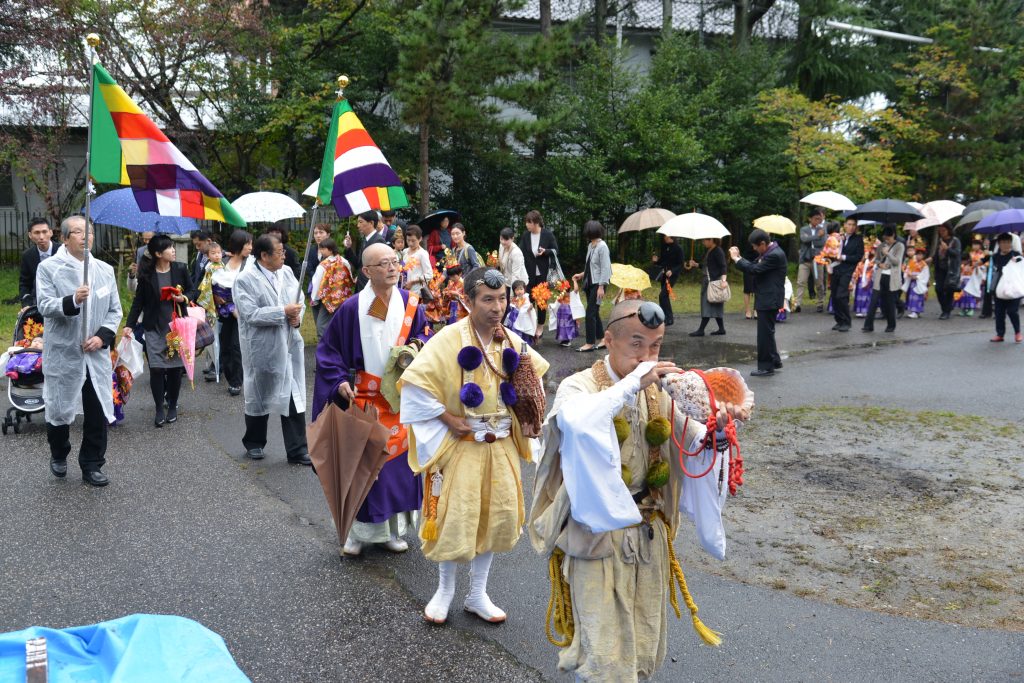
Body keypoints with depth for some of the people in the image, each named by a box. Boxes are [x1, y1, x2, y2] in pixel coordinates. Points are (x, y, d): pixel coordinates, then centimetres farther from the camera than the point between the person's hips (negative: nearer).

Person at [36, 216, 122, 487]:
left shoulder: (105, 269, 7)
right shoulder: (48, 267, -4)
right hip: (62, 353, -3)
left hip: (97, 353, 3)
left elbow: (115, 310, 7)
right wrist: (72, 300, -31)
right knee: (59, 408, 11)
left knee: (98, 412, 3)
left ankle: (92, 465, 17)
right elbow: (44, 306, -12)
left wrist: (103, 336, -9)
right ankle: (59, 456, 36)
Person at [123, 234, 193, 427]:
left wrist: (184, 298, -13)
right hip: (155, 328, -1)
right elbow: (139, 301, 1)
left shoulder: (180, 269, -1)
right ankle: (159, 408, 8)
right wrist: (129, 324, -5)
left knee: (175, 367, 5)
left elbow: (192, 291, 9)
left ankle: (172, 406, 20)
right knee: (156, 368, -5)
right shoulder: (146, 274, -4)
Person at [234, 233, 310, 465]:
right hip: (262, 349, -4)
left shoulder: (287, 272, 5)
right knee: (259, 396, 14)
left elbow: (299, 300, 12)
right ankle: (254, 444, 35)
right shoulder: (245, 279, -13)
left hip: (290, 346, 5)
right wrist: (284, 312, -21)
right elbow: (250, 314, -21)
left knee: (295, 397, 4)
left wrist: (297, 316, -10)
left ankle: (297, 450, 13)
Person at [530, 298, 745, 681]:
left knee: (644, 648, 17)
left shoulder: (656, 390, 2)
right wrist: (633, 382, -32)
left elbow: (691, 441, 2)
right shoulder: (579, 386, -14)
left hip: (649, 530, 5)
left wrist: (715, 431, -18)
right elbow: (576, 422, -37)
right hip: (599, 534, -5)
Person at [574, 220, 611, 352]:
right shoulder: (590, 246, 8)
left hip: (597, 284, -8)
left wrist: (601, 286, -20)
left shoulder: (602, 246, -15)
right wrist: (582, 274, 22)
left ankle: (590, 343, -3)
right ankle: (602, 339, 20)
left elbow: (605, 268, -18)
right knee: (594, 312, 11)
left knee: (591, 312, -8)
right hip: (589, 283, 8)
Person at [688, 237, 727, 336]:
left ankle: (701, 330, -9)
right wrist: (695, 264, 13)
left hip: (715, 281, -10)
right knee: (715, 306, 12)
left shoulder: (718, 251, -11)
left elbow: (723, 267, -17)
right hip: (707, 281, 10)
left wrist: (723, 279, -28)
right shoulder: (707, 251, 15)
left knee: (708, 305, -9)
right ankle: (721, 328, 17)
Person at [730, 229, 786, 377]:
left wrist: (737, 259, -13)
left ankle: (766, 367, 2)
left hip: (769, 300, -10)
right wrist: (739, 257, 0)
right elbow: (754, 265, 13)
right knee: (767, 332, 19)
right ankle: (774, 360, 30)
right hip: (766, 299, 10)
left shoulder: (775, 255, -20)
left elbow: (755, 269, -23)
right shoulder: (768, 252, 11)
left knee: (765, 333, -4)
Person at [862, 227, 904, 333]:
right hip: (880, 276, 3)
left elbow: (897, 261, -8)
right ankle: (868, 325, -5)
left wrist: (887, 253, -17)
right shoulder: (881, 245, 10)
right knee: (874, 300, -5)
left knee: (890, 302, 3)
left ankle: (891, 326, 17)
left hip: (892, 278, -3)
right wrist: (879, 264, -5)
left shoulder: (899, 246, -1)